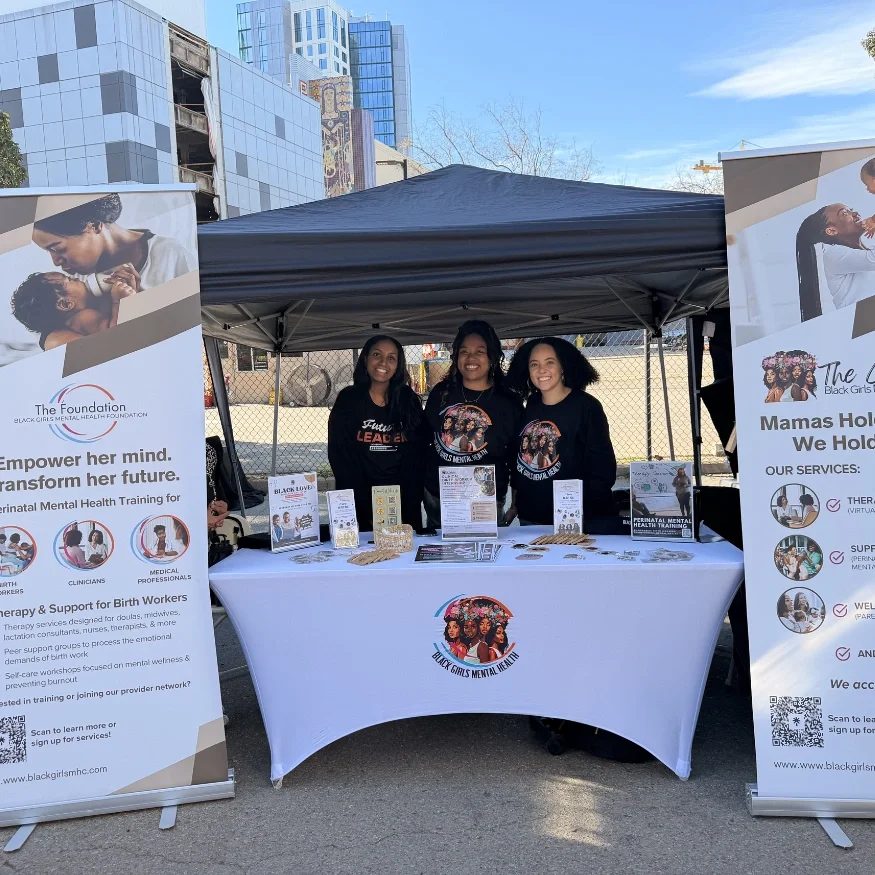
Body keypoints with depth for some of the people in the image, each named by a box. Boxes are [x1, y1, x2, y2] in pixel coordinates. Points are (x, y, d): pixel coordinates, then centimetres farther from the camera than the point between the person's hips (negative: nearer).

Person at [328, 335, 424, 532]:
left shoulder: (410, 401, 5)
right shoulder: (348, 400, 0)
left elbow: (416, 456, 5)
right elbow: (339, 455, -4)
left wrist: (411, 499, -6)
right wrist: (365, 504, -10)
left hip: (404, 499, 1)